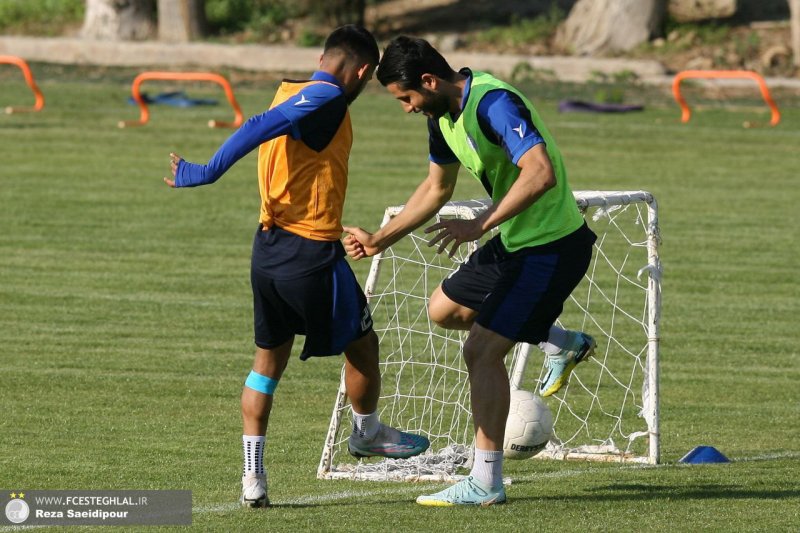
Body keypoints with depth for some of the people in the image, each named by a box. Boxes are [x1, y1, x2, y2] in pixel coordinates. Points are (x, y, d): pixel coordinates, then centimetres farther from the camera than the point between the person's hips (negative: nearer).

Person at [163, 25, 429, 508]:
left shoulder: (291, 91, 10)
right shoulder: (328, 99, -14)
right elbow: (261, 128, -23)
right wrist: (207, 173, -24)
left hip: (268, 250, 8)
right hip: (313, 255, -8)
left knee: (268, 360, 13)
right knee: (362, 343, 15)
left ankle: (253, 477, 9)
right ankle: (367, 433, 35)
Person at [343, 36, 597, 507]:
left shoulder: (493, 104, -26)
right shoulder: (444, 115, 5)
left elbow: (541, 173, -38)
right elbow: (437, 188, 21)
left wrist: (480, 225, -38)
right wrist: (380, 240, 18)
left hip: (553, 245, -10)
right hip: (516, 239, 10)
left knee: (482, 351, -10)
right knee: (445, 309, 19)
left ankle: (486, 483, -3)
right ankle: (564, 345, 28)